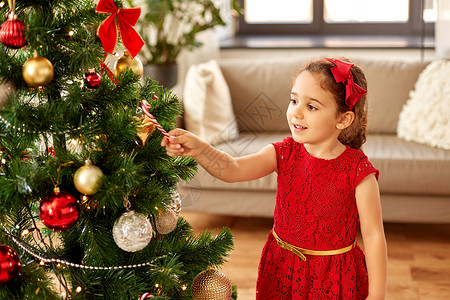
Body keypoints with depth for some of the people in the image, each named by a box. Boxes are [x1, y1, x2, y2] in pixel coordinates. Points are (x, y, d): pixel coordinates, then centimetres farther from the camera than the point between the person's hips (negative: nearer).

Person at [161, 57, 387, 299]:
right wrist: (198, 149, -39)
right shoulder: (283, 153, -8)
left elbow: (373, 235, -14)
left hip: (334, 279, -3)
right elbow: (233, 170, -21)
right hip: (282, 269, 3)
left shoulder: (358, 172, -19)